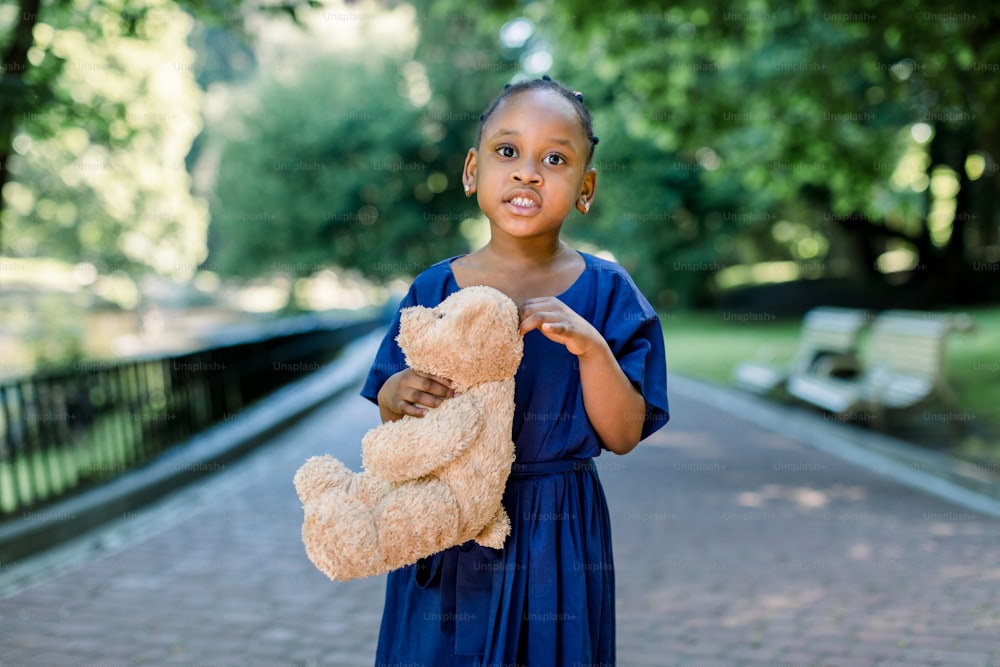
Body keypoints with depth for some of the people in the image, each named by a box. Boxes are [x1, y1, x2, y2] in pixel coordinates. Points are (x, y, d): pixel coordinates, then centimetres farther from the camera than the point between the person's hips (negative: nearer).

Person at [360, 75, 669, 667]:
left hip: (556, 535, -1)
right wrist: (400, 394, -16)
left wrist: (590, 346, -21)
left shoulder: (605, 293, -5)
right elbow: (387, 407, 6)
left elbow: (624, 435, -7)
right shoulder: (435, 287, -2)